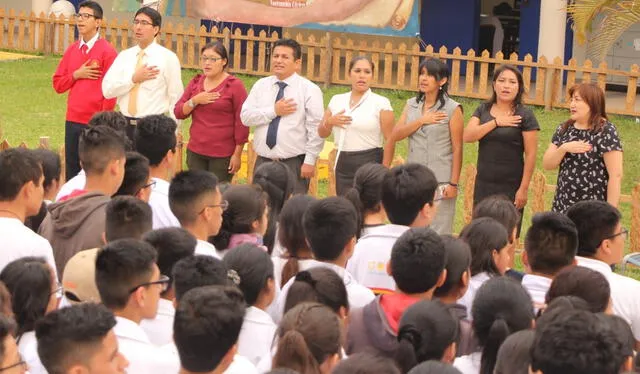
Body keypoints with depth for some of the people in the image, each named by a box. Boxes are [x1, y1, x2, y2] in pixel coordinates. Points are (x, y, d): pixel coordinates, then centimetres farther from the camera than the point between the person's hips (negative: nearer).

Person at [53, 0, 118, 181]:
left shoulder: (107, 51, -7)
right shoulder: (72, 50, 12)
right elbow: (58, 84, 14)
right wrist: (76, 75, -5)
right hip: (72, 121, 6)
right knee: (71, 172, 9)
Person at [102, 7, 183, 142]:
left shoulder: (168, 57, -4)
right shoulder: (124, 55, 8)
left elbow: (176, 99, -4)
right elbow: (107, 90, 0)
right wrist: (134, 78, -12)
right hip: (125, 125, 4)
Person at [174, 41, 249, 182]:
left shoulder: (235, 85, -5)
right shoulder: (195, 82, 11)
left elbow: (242, 123, -7)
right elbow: (178, 112, 9)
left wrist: (237, 154, -9)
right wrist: (195, 101, -10)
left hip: (222, 155, -5)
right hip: (195, 152, 5)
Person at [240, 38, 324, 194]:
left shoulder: (309, 90, -4)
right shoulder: (261, 85, 9)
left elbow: (316, 129, -7)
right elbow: (245, 117, 0)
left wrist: (310, 161, -11)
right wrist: (274, 111, -11)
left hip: (294, 164, -4)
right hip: (263, 162, 4)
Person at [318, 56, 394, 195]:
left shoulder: (381, 103, -3)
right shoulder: (337, 100, 11)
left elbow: (390, 140, -7)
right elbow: (322, 133, 15)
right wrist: (330, 122, -7)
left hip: (369, 163, -5)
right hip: (343, 164, 5)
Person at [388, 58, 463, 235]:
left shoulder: (452, 109, -4)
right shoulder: (411, 105, 10)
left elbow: (457, 149, -5)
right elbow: (396, 135, -1)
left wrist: (454, 183, -9)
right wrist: (421, 121, -11)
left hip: (440, 181, -5)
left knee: (439, 233, -2)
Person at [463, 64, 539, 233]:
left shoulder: (525, 115, -3)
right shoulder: (483, 110, 9)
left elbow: (531, 154, -6)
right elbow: (468, 136, -5)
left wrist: (524, 189, -10)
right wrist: (496, 122, -13)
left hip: (510, 188, -4)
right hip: (483, 184, 4)